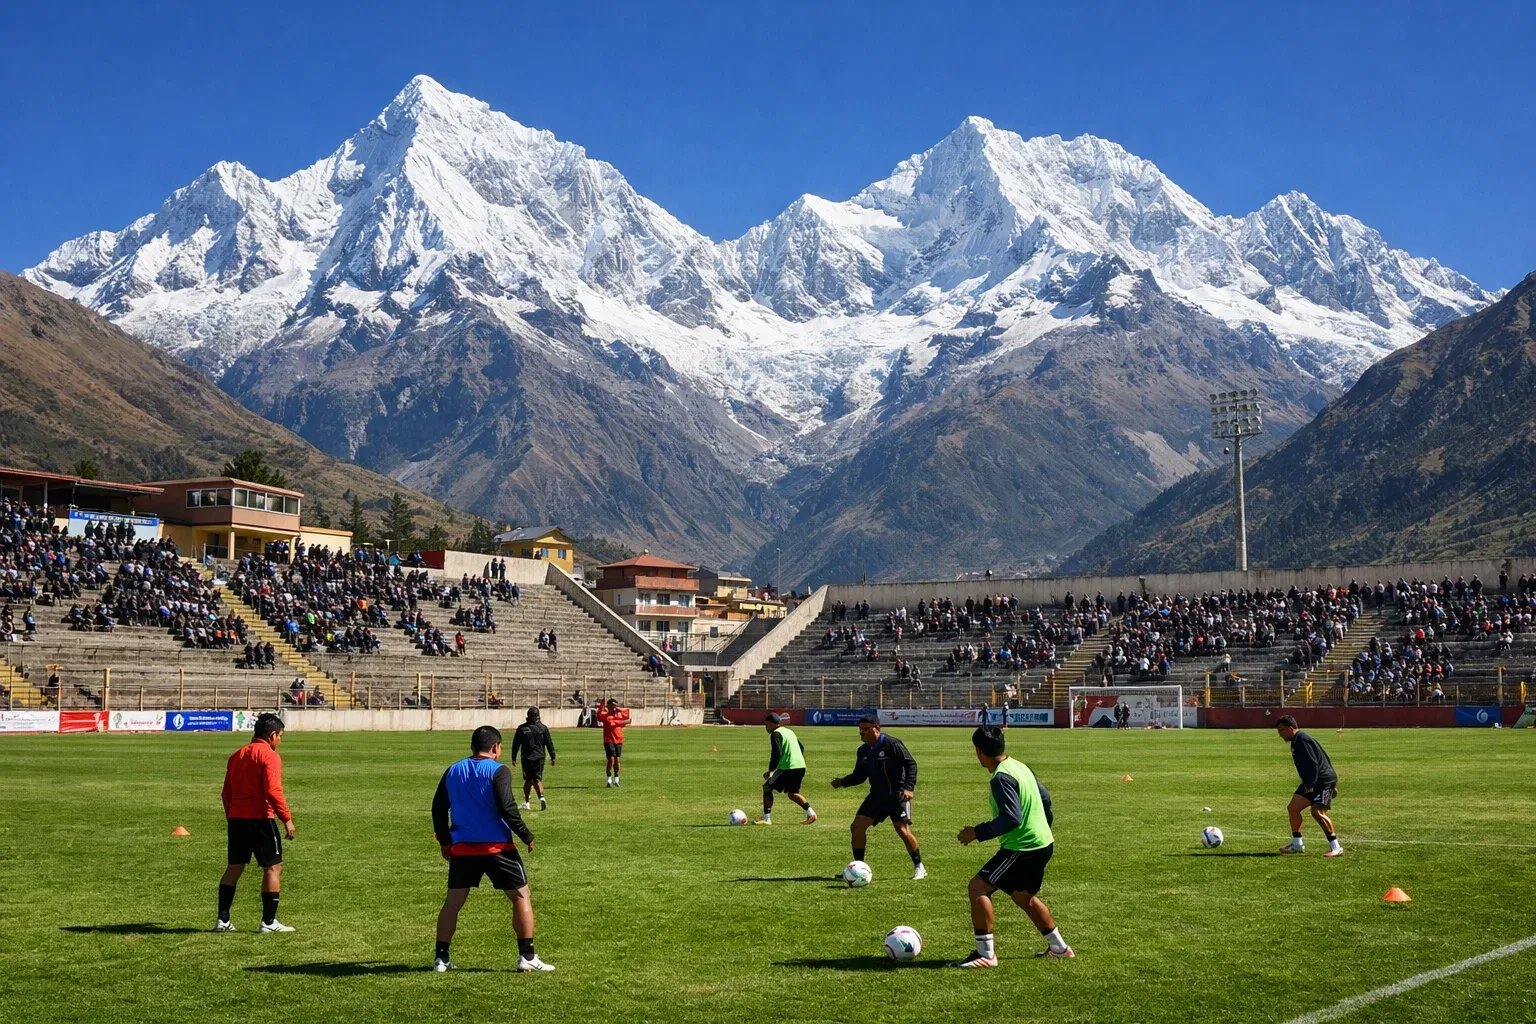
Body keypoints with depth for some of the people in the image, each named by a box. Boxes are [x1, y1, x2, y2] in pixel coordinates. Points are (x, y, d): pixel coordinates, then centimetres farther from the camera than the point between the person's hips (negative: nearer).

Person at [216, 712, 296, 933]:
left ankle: (222, 920, 13)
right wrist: (287, 818, -16)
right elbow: (273, 791, -20)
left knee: (234, 867, 14)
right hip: (260, 820, -7)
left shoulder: (237, 755, 14)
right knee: (273, 867, 2)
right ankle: (269, 922, 2)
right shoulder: (269, 756, -10)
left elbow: (226, 793, 17)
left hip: (236, 819, 7)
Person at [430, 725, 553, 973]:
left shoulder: (453, 771, 9)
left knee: (453, 901, 15)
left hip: (462, 848, 5)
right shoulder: (498, 771, -8)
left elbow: (438, 808, 12)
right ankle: (527, 957, 2)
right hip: (497, 847, -5)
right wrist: (527, 836, -7)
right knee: (521, 897, 5)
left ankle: (441, 958, 14)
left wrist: (445, 842, 22)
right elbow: (507, 808, -17)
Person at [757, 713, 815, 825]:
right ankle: (810, 813, 11)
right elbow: (801, 747, 27)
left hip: (788, 768, -9)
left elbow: (776, 754, -17)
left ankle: (766, 818, -5)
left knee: (767, 787, -1)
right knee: (792, 793, 23)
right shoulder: (789, 732, 21)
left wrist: (770, 771, -9)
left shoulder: (775, 734, -7)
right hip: (801, 766, 9)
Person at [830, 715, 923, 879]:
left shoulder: (892, 744, -14)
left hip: (897, 796, -6)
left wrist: (909, 787, -22)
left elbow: (911, 764, -12)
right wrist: (842, 782, -2)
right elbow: (859, 775, 15)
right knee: (857, 827, -3)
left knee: (903, 831, -11)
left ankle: (919, 868, 10)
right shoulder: (862, 751, 6)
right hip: (877, 796, 7)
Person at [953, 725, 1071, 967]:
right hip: (1043, 843, 10)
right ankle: (1058, 947, 39)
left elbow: (1011, 818, -28)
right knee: (1024, 896, 29)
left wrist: (978, 832, -20)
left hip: (1022, 847, -10)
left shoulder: (1002, 778, -20)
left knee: (977, 888, -10)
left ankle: (986, 954, -10)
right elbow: (1043, 799, 19)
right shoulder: (1020, 766, 9)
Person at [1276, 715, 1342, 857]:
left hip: (1324, 780, -11)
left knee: (1317, 811, -21)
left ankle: (1335, 847, -15)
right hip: (1312, 782, 11)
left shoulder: (1301, 740, -17)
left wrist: (1310, 785, -23)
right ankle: (1297, 844, 17)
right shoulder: (1297, 740, 16)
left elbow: (1312, 764, -24)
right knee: (1293, 808, 8)